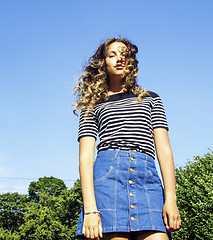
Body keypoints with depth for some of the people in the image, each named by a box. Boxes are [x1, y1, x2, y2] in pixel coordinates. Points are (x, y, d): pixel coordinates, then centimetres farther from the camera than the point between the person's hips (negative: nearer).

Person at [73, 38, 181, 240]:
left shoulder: (150, 99, 24)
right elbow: (85, 156, 5)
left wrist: (170, 198, -1)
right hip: (107, 177, -1)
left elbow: (164, 149, 13)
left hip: (147, 180, 1)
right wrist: (90, 209, -10)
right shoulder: (93, 106, 18)